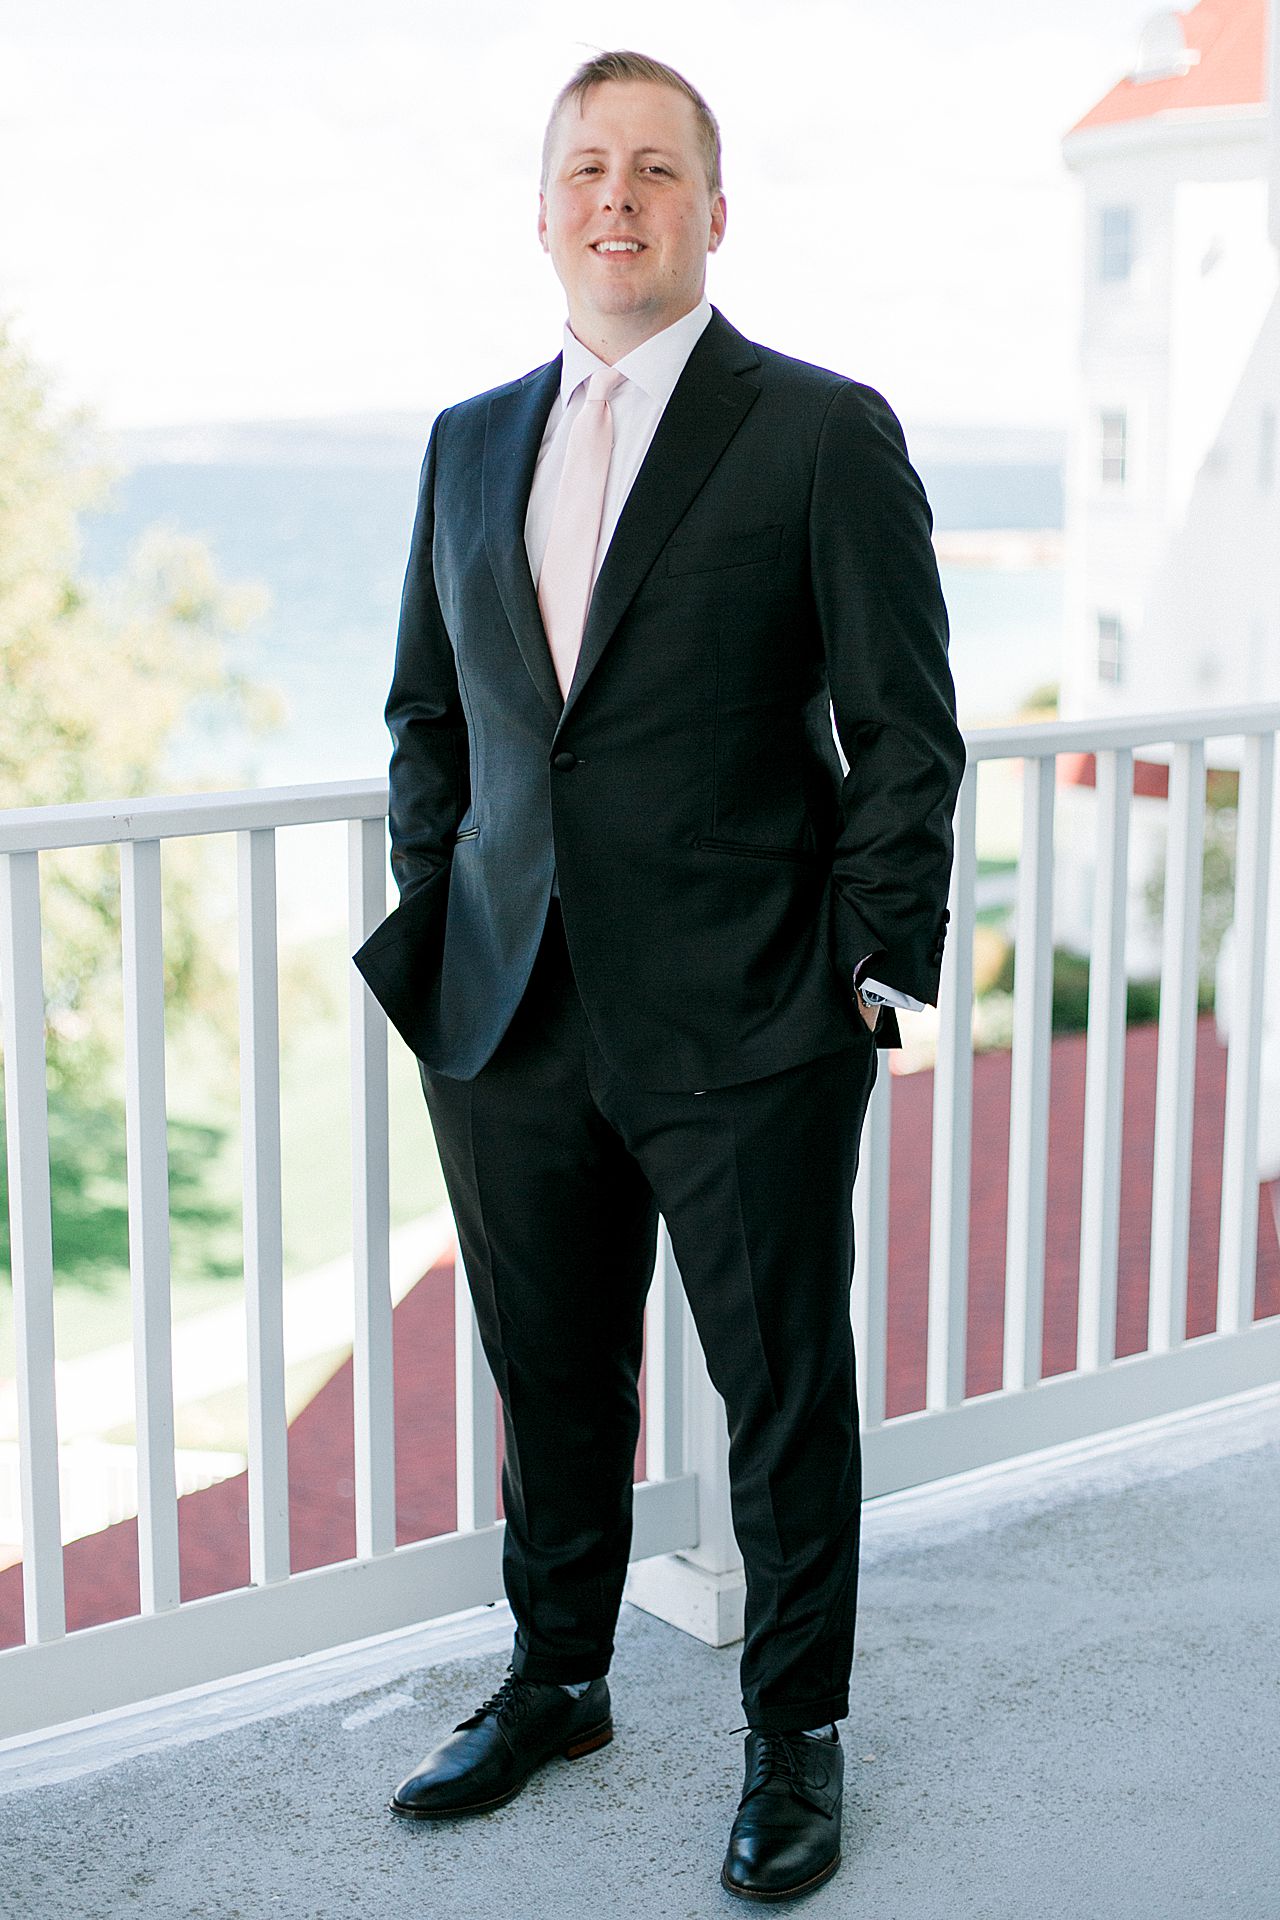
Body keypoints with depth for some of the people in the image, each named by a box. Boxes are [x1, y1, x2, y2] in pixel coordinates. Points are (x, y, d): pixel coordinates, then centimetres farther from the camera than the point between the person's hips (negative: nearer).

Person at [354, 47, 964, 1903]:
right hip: (513, 1018, 5)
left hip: (747, 1027, -4)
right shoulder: (469, 443, 12)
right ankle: (556, 1683, 37)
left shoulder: (825, 433, -3)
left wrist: (876, 966, -9)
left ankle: (797, 1734, 25)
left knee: (785, 1394, 6)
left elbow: (906, 730, -4)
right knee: (551, 1381, 17)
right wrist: (429, 923, 8)